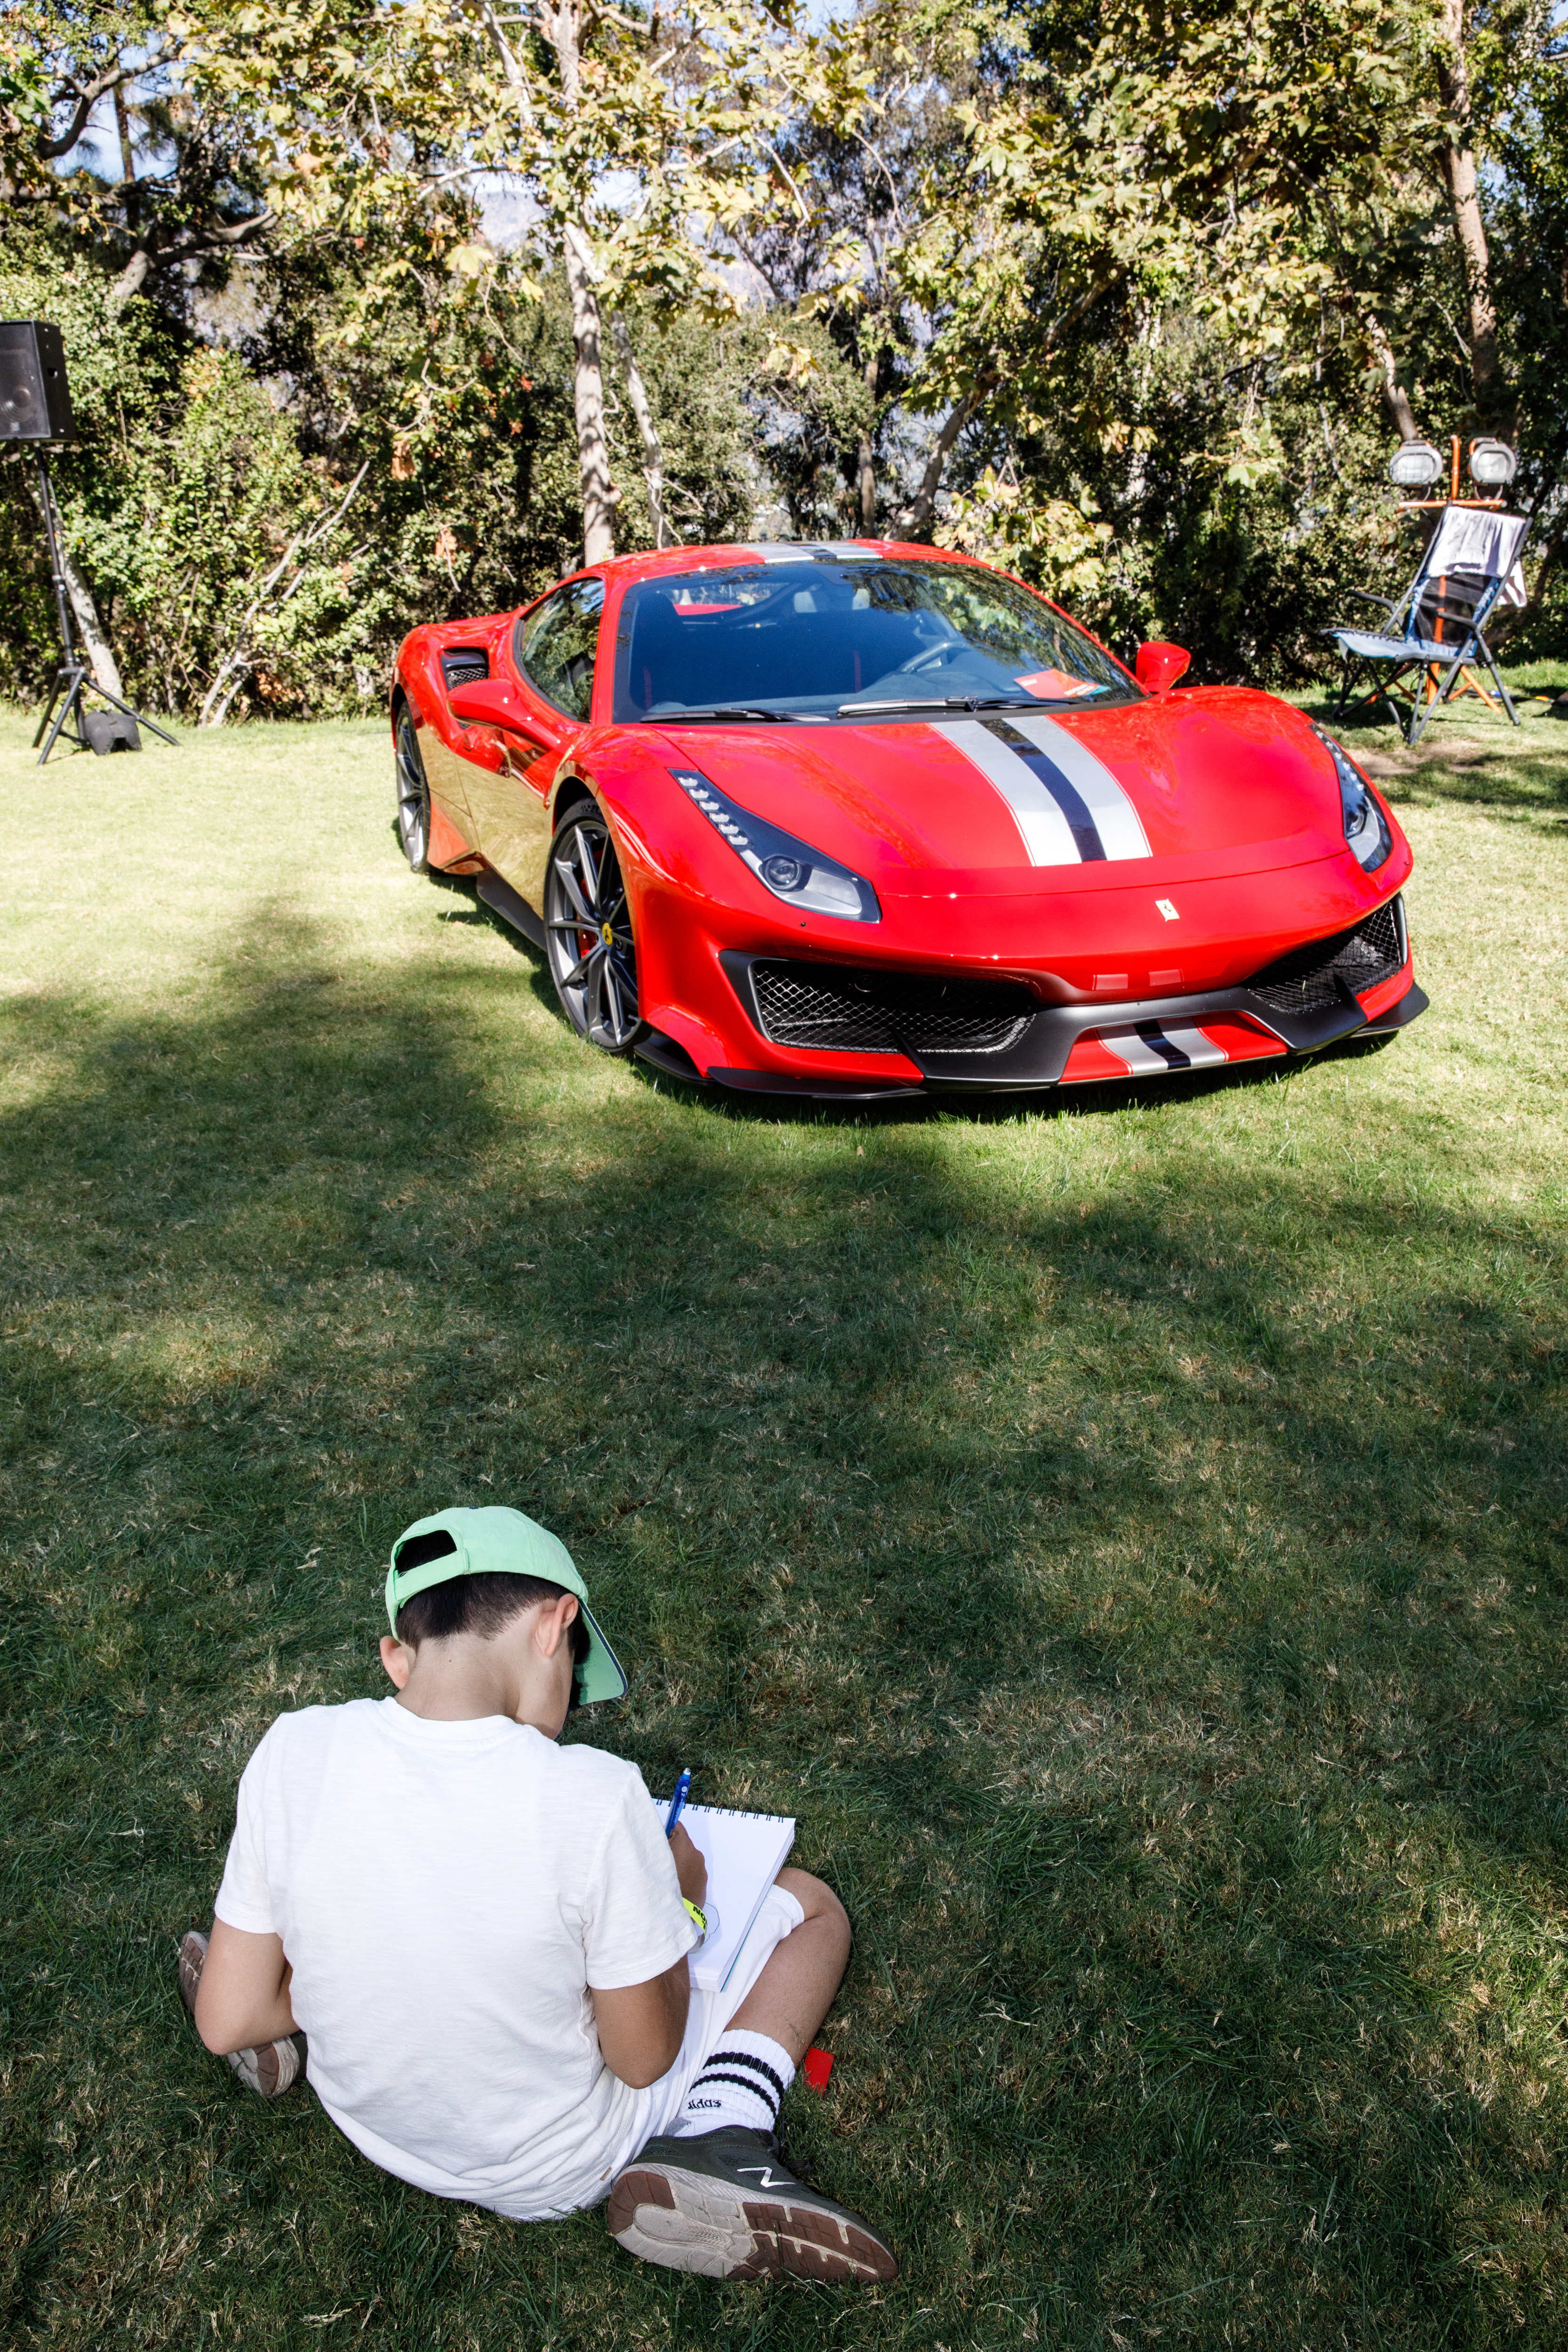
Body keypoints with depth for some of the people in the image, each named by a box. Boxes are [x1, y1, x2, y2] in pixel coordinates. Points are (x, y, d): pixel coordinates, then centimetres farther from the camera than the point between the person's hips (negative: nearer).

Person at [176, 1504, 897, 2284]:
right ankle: (718, 2144, -8)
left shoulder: (293, 1753, -21)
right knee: (809, 1902, 11)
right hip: (555, 2173, -4)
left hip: (372, 2129, 4)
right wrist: (677, 1899, -1)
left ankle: (299, 2030, 14)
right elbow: (644, 2061, -17)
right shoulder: (592, 1798, -32)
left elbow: (226, 2025, -10)